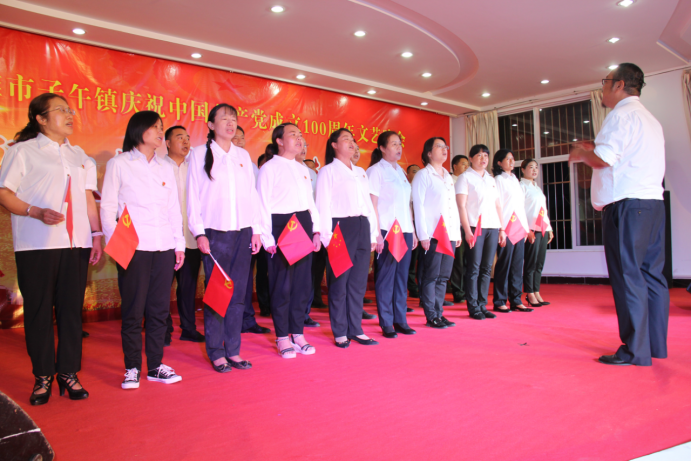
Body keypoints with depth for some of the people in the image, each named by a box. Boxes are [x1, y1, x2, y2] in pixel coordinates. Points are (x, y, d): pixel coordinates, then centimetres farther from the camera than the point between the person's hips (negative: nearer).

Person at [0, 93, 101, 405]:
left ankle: (68, 372, 13)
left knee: (71, 308, 4)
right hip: (36, 245, -3)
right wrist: (37, 212, -16)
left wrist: (96, 235, 11)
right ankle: (43, 376, 14)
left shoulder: (79, 155, 19)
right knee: (39, 309, 2)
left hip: (76, 244, 4)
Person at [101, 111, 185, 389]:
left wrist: (179, 244, 10)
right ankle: (132, 368, 11)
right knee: (133, 310, 0)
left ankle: (155, 366, 15)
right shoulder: (118, 164, 5)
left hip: (164, 248, 4)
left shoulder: (165, 167, 17)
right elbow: (108, 207, 2)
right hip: (133, 248, -3)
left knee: (159, 309, 6)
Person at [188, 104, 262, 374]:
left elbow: (252, 194, 13)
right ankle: (216, 353, 10)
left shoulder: (243, 155, 14)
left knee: (238, 293, 5)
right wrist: (199, 233, -7)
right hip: (215, 232, -3)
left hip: (242, 232, 4)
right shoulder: (200, 154, 4)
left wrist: (256, 230, 7)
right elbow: (193, 196, 0)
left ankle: (233, 350, 15)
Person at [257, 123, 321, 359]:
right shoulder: (269, 168, -3)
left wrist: (316, 230, 10)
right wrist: (268, 239, -14)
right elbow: (263, 205, -7)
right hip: (280, 226, -6)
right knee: (282, 284, -1)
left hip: (304, 225, 7)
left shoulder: (302, 169, 18)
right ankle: (283, 337, 12)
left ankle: (298, 333, 19)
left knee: (303, 282, 8)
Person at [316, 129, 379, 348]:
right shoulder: (328, 171, 1)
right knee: (339, 282, -1)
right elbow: (323, 205, -6)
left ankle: (356, 329, 18)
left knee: (359, 282, 8)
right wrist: (328, 235, -14)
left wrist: (373, 233, 13)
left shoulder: (360, 172, 20)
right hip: (340, 227, -6)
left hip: (362, 227, 6)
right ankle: (340, 333, 9)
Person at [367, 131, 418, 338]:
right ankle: (386, 323, 6)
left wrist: (413, 231, 13)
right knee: (386, 276, -2)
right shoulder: (376, 170, -3)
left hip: (405, 230, 7)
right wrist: (377, 233, -16)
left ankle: (400, 320, 16)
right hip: (387, 231, -7)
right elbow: (372, 203, -9)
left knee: (402, 276, 8)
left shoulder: (401, 172, 18)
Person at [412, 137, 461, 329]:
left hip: (450, 234, 7)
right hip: (432, 235, -7)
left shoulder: (448, 176, 20)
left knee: (443, 276, 9)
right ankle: (431, 316, 4)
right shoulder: (423, 175, -2)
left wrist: (458, 232, 14)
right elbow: (418, 205, -8)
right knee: (431, 276, -3)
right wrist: (423, 235, -14)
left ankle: (439, 313, 16)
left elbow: (453, 205, 20)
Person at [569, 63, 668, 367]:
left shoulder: (622, 114, -7)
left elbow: (602, 159, -18)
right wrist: (595, 149, 24)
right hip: (654, 202, 10)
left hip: (627, 204, -9)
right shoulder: (650, 119, 24)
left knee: (628, 276, -8)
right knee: (652, 274, 10)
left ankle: (635, 350, -5)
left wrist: (582, 153, 2)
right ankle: (656, 344, 17)